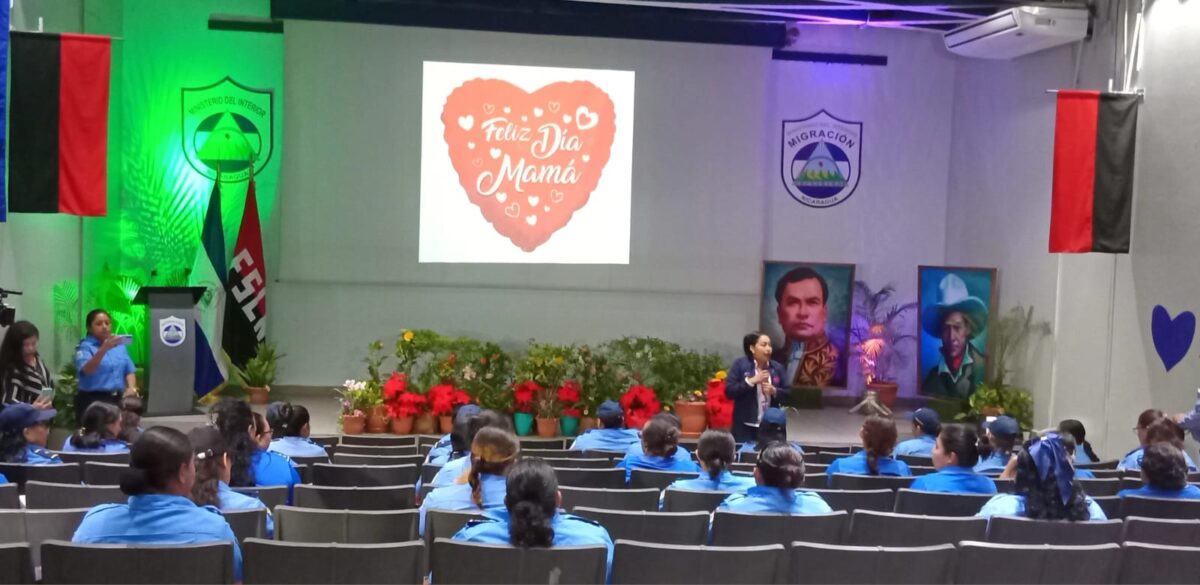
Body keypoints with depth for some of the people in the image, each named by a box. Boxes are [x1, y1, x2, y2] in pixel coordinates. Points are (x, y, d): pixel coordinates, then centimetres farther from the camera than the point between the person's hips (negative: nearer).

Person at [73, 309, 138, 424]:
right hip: (93, 400, -5)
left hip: (118, 399, 5)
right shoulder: (85, 347, -3)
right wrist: (104, 349, -34)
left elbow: (129, 371, 13)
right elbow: (86, 370, -21)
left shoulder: (119, 345, 14)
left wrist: (132, 388, -6)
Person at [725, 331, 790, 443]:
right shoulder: (740, 364, -2)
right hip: (745, 425, -3)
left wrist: (774, 391, -10)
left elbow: (787, 395, 10)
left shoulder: (777, 367, 9)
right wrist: (751, 381, -16)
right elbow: (729, 391, -9)